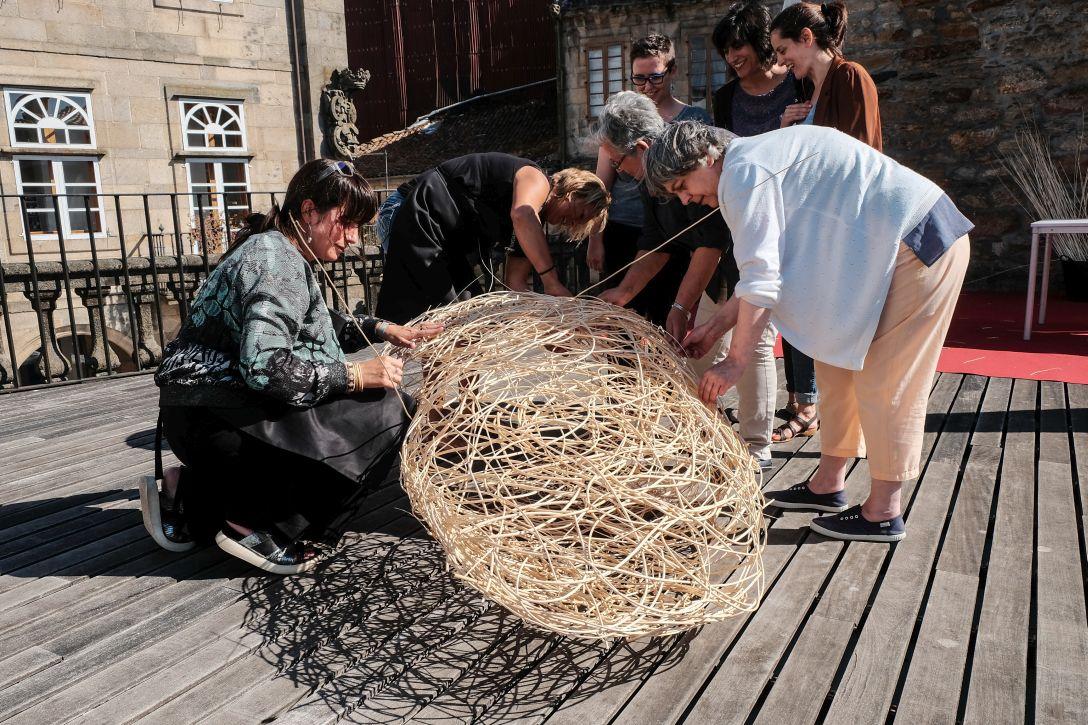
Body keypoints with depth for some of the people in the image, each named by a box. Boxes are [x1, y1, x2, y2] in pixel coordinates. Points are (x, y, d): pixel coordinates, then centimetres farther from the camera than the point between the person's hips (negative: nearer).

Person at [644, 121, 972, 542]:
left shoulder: (743, 173, -16)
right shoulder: (756, 164, 15)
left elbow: (761, 279, -20)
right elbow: (768, 266, 18)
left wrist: (736, 361, -15)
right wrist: (716, 327, 18)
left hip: (917, 243, -10)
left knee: (884, 381, -4)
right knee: (838, 362, 13)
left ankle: (883, 513, 7)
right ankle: (828, 484, 23)